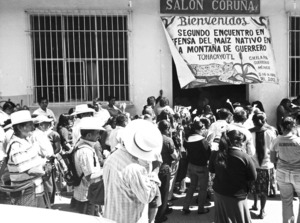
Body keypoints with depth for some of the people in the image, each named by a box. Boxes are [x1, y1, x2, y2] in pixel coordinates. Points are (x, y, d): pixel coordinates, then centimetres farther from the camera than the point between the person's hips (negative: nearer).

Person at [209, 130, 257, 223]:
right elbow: (253, 177, -9)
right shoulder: (245, 157, -21)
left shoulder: (215, 154, -10)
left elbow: (211, 169, 7)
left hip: (219, 193, 4)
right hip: (237, 196, -4)